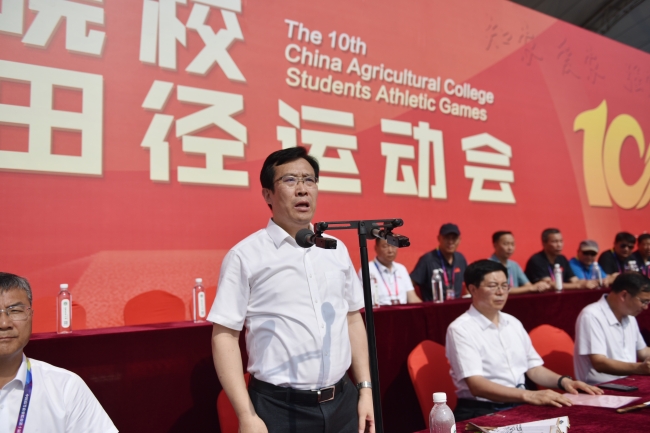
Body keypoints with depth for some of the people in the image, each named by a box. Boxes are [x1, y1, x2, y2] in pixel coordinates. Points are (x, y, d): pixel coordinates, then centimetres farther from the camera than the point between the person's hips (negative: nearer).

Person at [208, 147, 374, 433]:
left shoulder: (337, 249, 7)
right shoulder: (245, 256, -8)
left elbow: (353, 318, 11)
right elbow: (224, 334, -9)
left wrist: (365, 389, 8)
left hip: (343, 402, 5)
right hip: (279, 409, -4)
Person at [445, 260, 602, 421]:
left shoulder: (513, 323, 11)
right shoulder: (460, 329, -11)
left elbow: (533, 368, 15)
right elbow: (476, 385, -20)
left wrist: (563, 381, -4)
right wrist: (529, 395, -29)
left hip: (519, 405, 7)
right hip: (482, 412, -7)